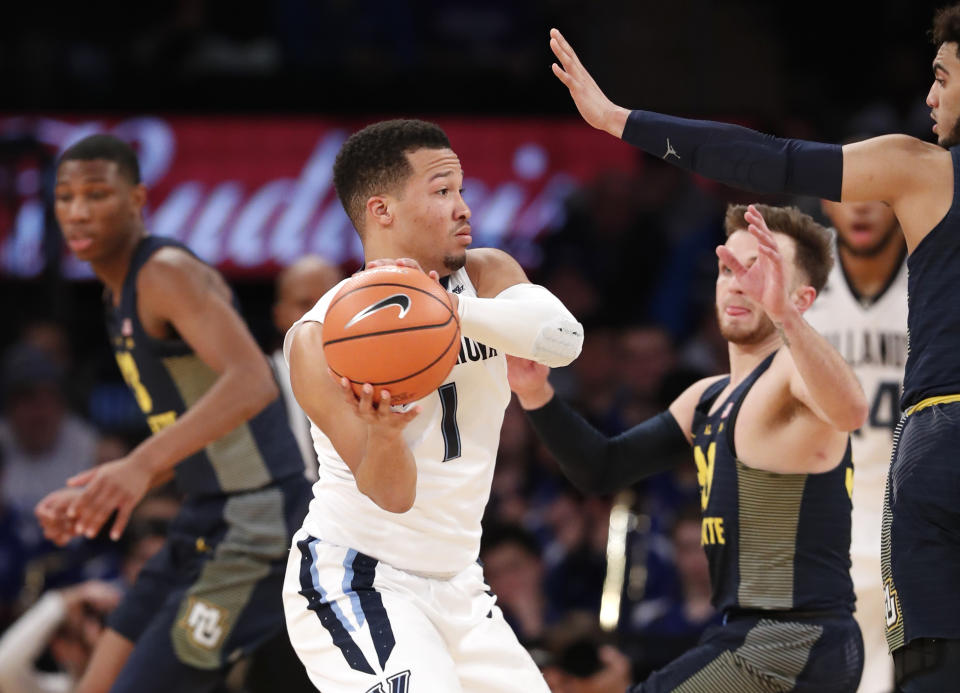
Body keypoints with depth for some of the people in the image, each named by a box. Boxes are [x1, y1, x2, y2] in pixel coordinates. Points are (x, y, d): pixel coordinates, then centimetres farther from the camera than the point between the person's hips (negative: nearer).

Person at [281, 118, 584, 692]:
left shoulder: (487, 276, -1)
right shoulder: (322, 338, -16)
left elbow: (563, 338, -23)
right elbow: (392, 493, -21)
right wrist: (383, 429, -43)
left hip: (455, 584, 7)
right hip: (354, 581, -7)